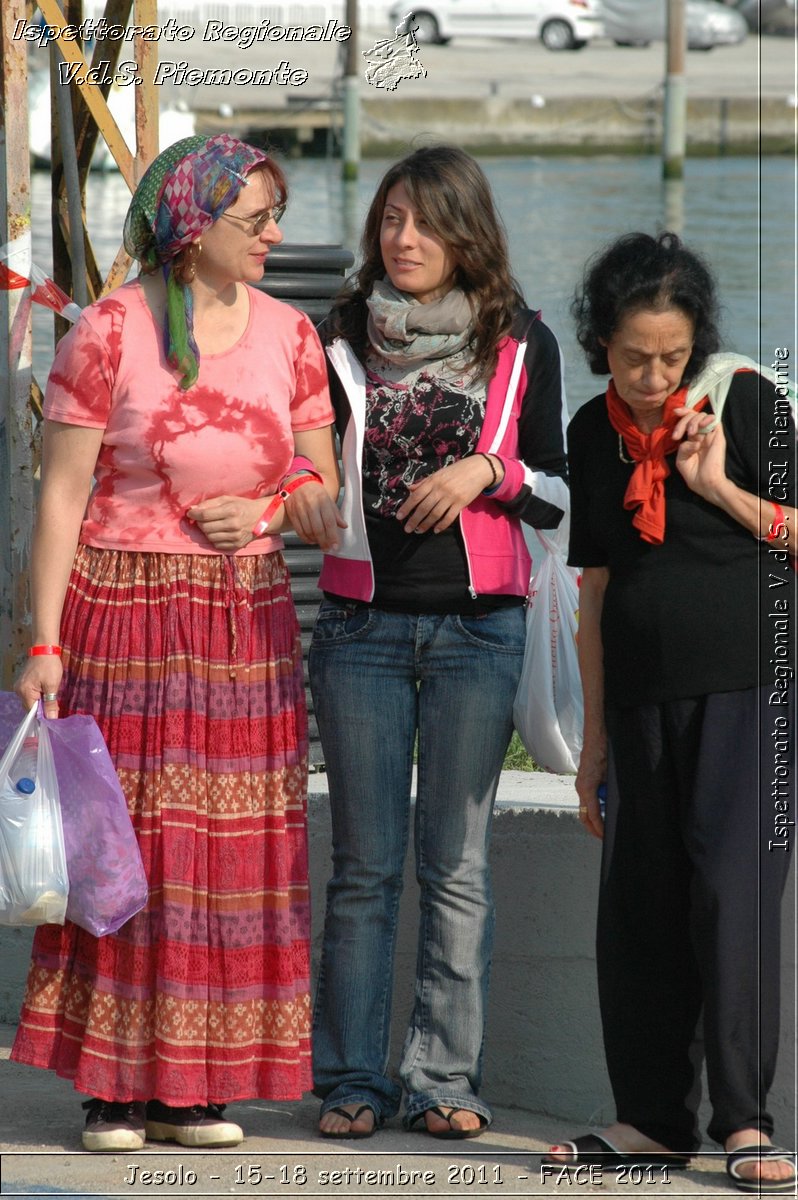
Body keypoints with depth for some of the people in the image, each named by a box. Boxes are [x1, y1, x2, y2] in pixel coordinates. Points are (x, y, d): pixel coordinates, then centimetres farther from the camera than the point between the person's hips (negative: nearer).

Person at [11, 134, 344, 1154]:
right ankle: (113, 1086, 2)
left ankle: (189, 1087, 7)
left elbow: (326, 492, 13)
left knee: (232, 850, 2)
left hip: (248, 623, 4)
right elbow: (61, 495, -6)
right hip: (124, 611, -4)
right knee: (122, 838, -4)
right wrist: (44, 641, -12)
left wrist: (270, 509, -9)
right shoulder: (110, 331, -6)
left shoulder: (288, 335, 6)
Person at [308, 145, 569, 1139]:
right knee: (363, 863, 2)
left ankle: (445, 1081, 5)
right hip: (361, 627, 1)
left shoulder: (519, 345, 4)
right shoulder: (341, 340, 6)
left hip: (476, 628, -1)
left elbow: (554, 495, 6)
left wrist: (487, 470, -12)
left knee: (456, 864, 0)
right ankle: (352, 1081, 6)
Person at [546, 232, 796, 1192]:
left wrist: (719, 485, -13)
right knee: (639, 901, 4)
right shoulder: (595, 432, 8)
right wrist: (595, 735, 14)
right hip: (643, 694, 5)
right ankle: (654, 1119, 12)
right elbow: (597, 589, 14)